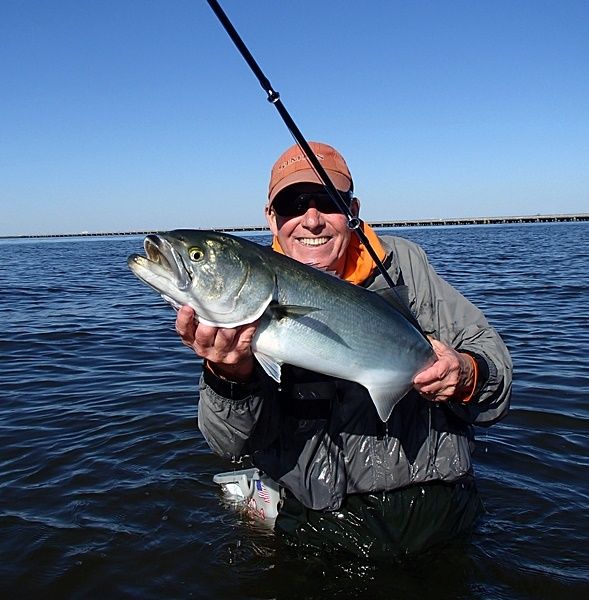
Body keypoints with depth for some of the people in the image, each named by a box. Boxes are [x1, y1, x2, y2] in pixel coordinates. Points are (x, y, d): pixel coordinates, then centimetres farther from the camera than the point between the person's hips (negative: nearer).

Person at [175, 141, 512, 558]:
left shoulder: (404, 263, 2)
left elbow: (489, 353, 7)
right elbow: (235, 443, -11)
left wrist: (467, 375, -18)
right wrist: (232, 375, -33)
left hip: (435, 507, 1)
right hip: (319, 519, 0)